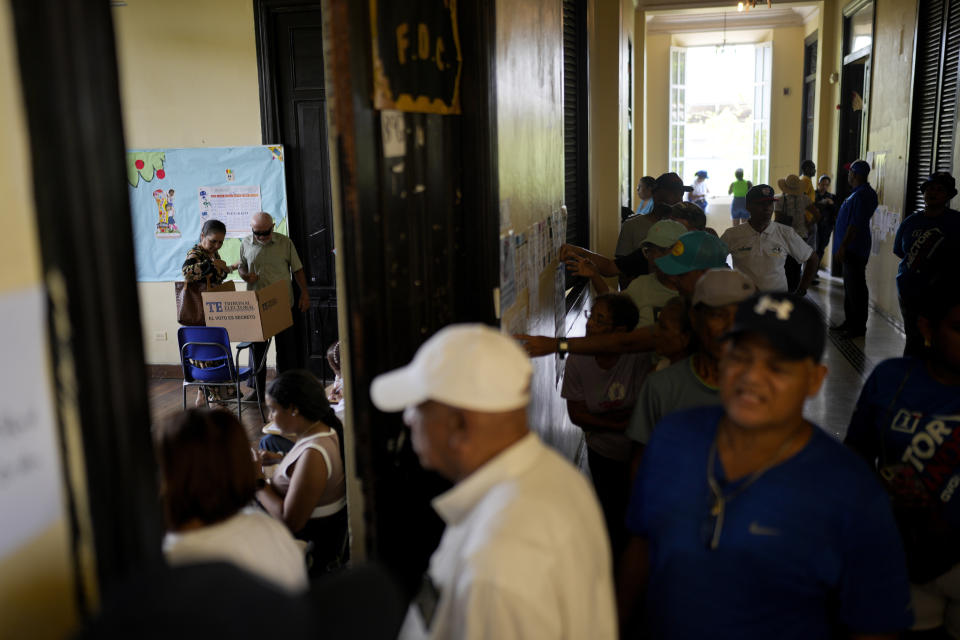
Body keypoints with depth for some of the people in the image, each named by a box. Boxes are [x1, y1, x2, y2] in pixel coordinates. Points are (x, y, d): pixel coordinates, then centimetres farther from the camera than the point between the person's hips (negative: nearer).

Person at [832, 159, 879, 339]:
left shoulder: (861, 195, -19)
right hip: (852, 250, 11)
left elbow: (855, 225, -24)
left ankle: (858, 327, 0)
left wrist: (842, 247, -23)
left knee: (856, 288, -5)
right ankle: (850, 322, 26)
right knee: (850, 286, 17)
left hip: (854, 250, -11)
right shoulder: (866, 192, 15)